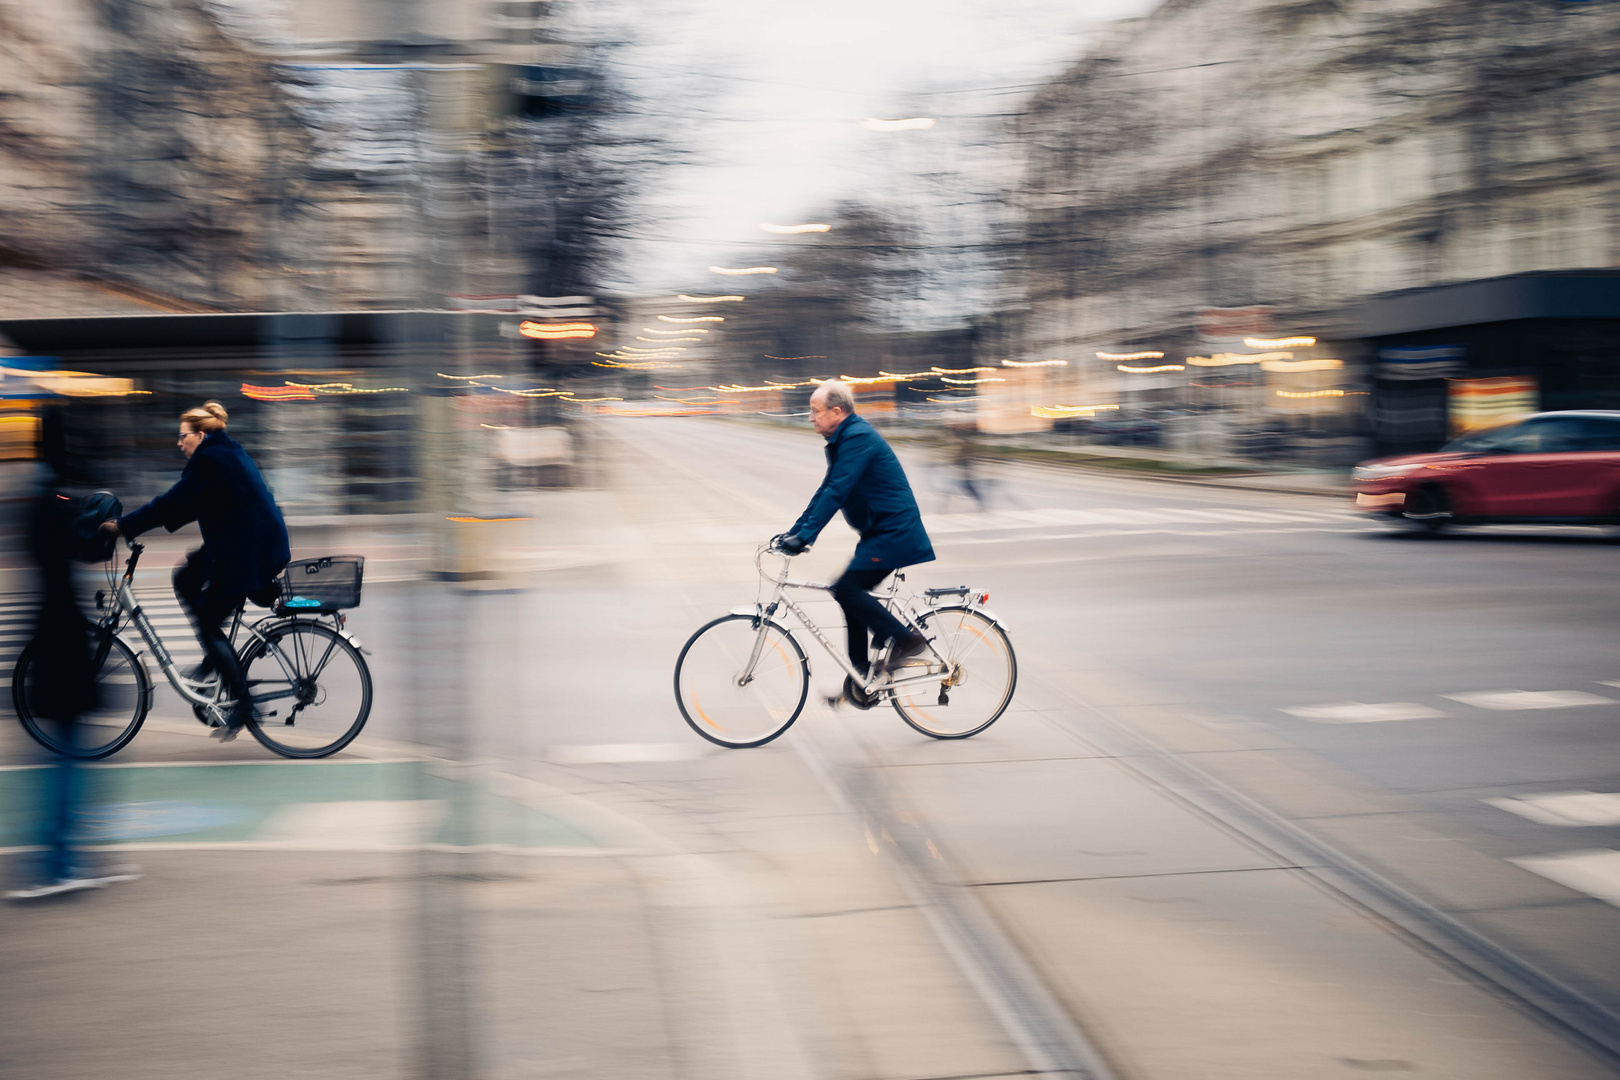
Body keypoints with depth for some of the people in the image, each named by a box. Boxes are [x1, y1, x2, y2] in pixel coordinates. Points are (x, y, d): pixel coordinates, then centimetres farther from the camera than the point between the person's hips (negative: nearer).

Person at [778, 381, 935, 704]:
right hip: (879, 532, 10)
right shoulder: (842, 440, 15)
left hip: (895, 532, -10)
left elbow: (836, 492, -24)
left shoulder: (858, 437, -17)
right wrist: (794, 531, 14)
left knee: (846, 587, -19)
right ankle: (860, 681, 11)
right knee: (851, 593, 8)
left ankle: (903, 638, -10)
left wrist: (805, 536, -26)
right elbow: (825, 491, 19)